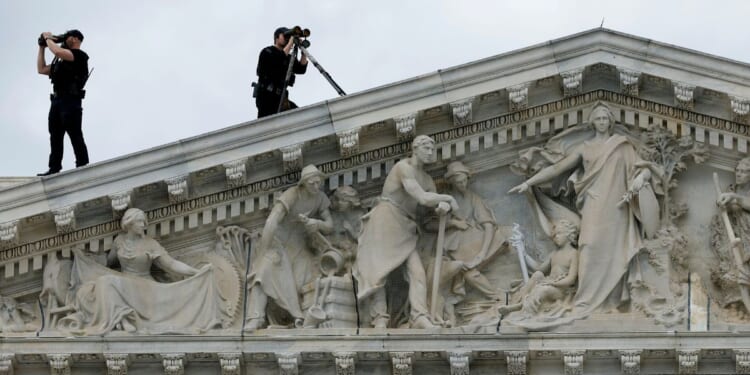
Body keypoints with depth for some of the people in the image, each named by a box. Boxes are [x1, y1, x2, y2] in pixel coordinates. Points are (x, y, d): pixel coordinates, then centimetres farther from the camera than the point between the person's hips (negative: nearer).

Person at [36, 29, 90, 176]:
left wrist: (49, 39, -1)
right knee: (55, 136, 3)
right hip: (56, 100, 9)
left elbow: (58, 51, -18)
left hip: (70, 100, -9)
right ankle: (54, 169, 1)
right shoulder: (62, 61, 26)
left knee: (75, 135, -13)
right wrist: (42, 47, 24)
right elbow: (41, 69, 27)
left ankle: (83, 168, -16)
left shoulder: (80, 55, -1)